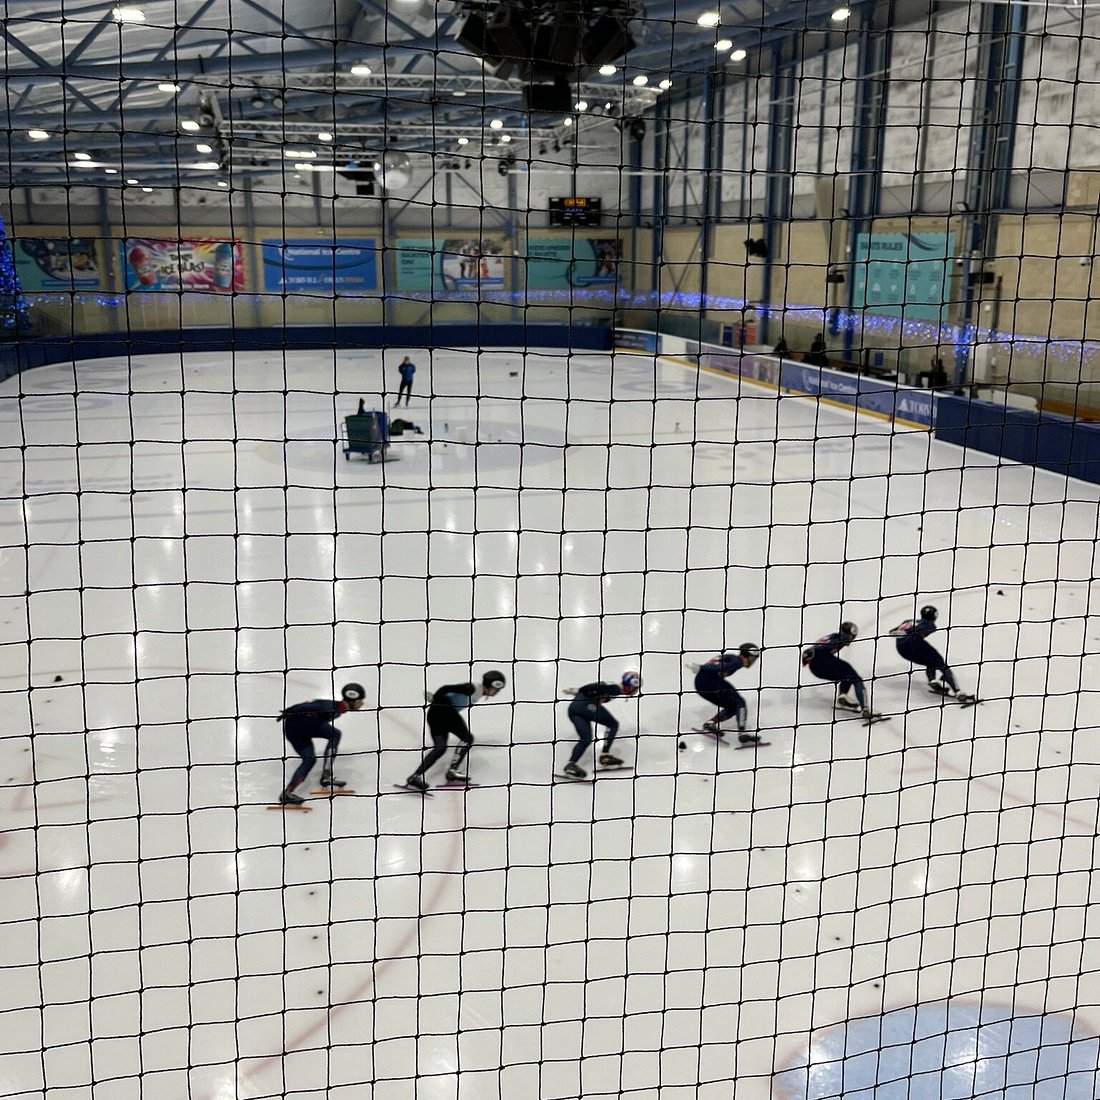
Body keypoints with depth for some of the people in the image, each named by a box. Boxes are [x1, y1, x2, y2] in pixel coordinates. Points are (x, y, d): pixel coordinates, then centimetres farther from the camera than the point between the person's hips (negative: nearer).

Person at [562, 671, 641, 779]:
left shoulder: (613, 687, 27)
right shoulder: (616, 689, -1)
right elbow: (597, 687, -12)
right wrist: (578, 691, -11)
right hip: (585, 704, -9)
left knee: (586, 739, 9)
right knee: (613, 725, -1)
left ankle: (571, 765, -4)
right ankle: (605, 756, -8)